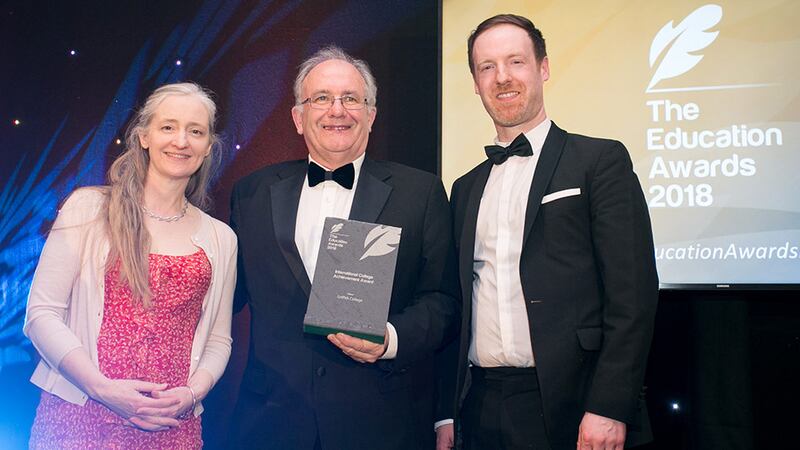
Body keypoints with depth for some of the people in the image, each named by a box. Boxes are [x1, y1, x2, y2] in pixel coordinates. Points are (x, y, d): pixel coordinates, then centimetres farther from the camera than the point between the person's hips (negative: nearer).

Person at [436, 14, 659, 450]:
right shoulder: (465, 189, 15)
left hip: (569, 407, -4)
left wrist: (608, 407, -15)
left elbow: (633, 293, -8)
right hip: (480, 410, 5)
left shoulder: (601, 160, -1)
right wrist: (447, 413, 9)